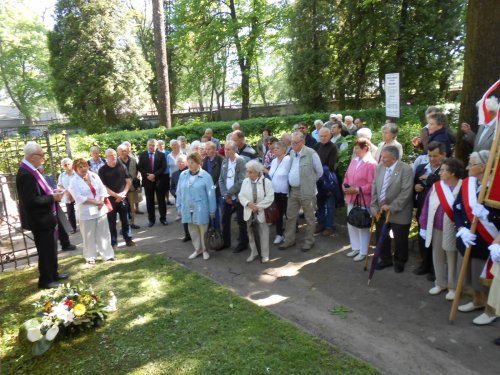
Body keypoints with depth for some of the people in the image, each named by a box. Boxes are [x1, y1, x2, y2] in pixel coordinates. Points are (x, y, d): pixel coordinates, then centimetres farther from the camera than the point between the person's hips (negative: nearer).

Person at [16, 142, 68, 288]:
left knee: (51, 247, 21)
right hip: (39, 220, -10)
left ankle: (53, 274, 36)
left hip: (45, 217, 10)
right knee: (45, 250, 5)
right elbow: (31, 200, -28)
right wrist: (53, 198, -21)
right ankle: (45, 280, 21)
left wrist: (52, 192, 2)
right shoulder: (25, 174, -25)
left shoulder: (31, 170, 7)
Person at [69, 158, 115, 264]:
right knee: (89, 236, 5)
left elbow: (102, 189, 5)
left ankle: (107, 254, 20)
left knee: (104, 233, 9)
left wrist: (101, 202, -11)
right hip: (86, 212, -4)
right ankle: (90, 257, 19)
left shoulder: (94, 176, 5)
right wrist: (96, 202, -18)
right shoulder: (74, 181, -8)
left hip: (100, 209, 4)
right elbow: (79, 198, -17)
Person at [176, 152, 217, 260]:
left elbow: (211, 194, -8)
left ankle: (205, 249, 26)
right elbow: (179, 192, 7)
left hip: (201, 209, -4)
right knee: (192, 230, 15)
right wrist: (179, 207, 7)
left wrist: (212, 211, -7)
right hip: (188, 209, 4)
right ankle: (198, 249, 31)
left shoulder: (206, 176, -11)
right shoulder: (183, 175, 0)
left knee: (203, 230, 7)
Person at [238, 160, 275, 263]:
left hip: (261, 212, -4)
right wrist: (248, 203, -17)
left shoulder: (266, 181, -11)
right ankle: (253, 253, 30)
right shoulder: (245, 181, 3)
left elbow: (270, 197, -15)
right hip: (249, 212, 4)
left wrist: (258, 206, -19)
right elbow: (241, 195, 2)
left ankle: (265, 254, 18)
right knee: (250, 232, 14)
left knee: (263, 233, 5)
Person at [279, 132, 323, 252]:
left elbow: (319, 171, -4)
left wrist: (310, 181, 7)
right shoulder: (291, 153, 5)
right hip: (292, 190, 6)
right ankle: (289, 239, 27)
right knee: (290, 216, 13)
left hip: (306, 191, -6)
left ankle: (309, 241, 23)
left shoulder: (311, 154, -14)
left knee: (309, 218, 9)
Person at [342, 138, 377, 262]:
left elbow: (372, 184, -17)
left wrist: (357, 190, -19)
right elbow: (347, 176, 16)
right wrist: (345, 187, -2)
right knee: (351, 224, 15)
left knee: (362, 226, 5)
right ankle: (355, 248, 31)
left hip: (363, 200, -7)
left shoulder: (371, 163, -14)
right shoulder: (354, 161, 9)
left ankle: (363, 252, 18)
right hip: (351, 198, 7)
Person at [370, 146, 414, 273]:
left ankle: (399, 262, 32)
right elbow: (374, 188, 5)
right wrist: (374, 206, -1)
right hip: (381, 211, 5)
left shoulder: (406, 169, -15)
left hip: (398, 212, -5)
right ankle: (385, 259, 36)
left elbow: (406, 192, -19)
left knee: (400, 240, 10)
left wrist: (392, 207, -20)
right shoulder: (380, 167, 2)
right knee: (381, 237, 15)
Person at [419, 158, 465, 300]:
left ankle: (453, 287, 27)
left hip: (452, 231, -5)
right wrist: (423, 227, 6)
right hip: (436, 230, 5)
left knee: (452, 260, 9)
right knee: (438, 258, 16)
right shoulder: (436, 186, 1)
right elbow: (427, 207, 5)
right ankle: (440, 283, 33)